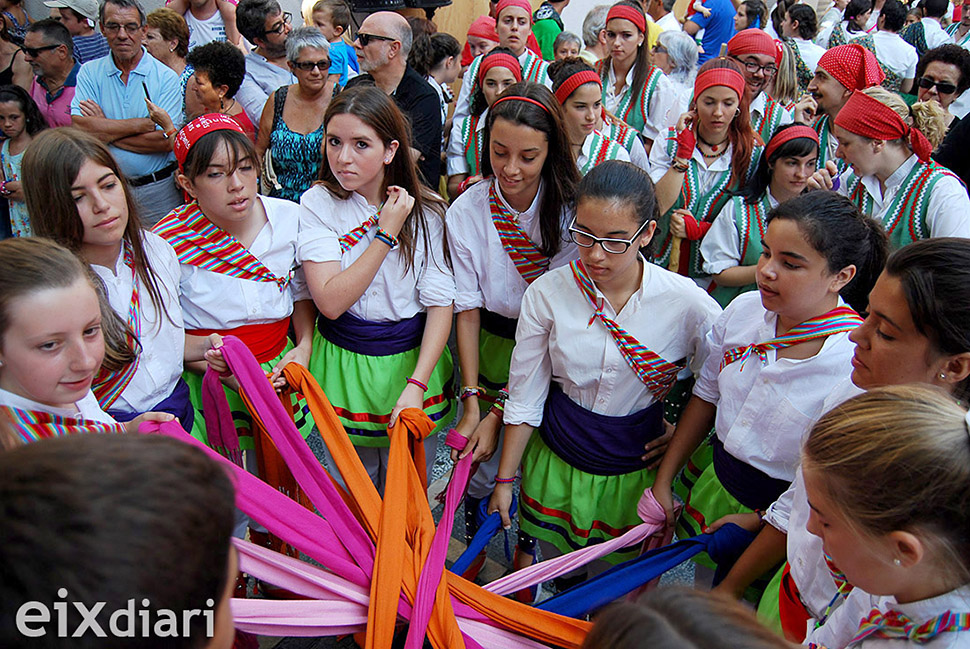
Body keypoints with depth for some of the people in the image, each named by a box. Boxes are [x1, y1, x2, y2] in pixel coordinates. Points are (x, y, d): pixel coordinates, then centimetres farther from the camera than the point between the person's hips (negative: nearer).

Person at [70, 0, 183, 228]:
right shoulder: (90, 72, 2)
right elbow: (79, 128, -12)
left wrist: (104, 129, -12)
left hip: (157, 191, -2)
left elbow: (164, 141, -16)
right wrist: (143, 123, -16)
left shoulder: (165, 77, -5)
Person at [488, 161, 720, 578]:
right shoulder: (547, 293, -17)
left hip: (633, 471, 0)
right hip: (556, 459, 1)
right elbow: (524, 397, -7)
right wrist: (505, 479, -2)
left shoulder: (688, 304, -19)